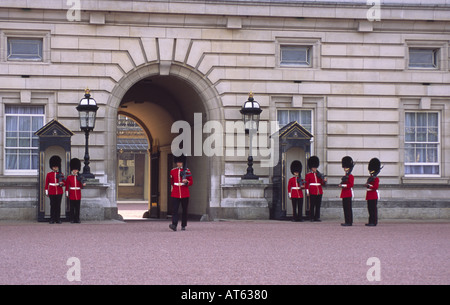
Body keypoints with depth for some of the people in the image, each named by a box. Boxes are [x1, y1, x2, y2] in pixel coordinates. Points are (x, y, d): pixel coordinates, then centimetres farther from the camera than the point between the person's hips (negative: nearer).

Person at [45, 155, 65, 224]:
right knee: (52, 205, -1)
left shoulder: (61, 174, 8)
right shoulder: (49, 174, 5)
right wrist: (46, 192, 1)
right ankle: (52, 219, 3)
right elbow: (46, 184, 6)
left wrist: (61, 183, -14)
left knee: (58, 205, 2)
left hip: (59, 192, 1)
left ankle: (58, 219, 5)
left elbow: (64, 183, 10)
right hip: (52, 192, -1)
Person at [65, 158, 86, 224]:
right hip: (72, 195, -2)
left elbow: (81, 187, 5)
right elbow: (67, 186, 4)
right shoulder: (69, 177, 2)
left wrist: (83, 184, -17)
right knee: (72, 207, 0)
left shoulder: (79, 177, 6)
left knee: (77, 207, 3)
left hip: (78, 195, 2)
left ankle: (77, 219, 7)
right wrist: (67, 194, -1)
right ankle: (72, 219, 4)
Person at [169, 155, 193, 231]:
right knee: (174, 209, -13)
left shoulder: (187, 171, 1)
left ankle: (183, 226, 17)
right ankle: (174, 225, -22)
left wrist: (186, 182, -17)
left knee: (184, 210, 7)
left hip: (184, 194, 0)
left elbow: (191, 182, 2)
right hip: (175, 194, 1)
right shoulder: (173, 171, 7)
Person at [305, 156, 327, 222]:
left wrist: (324, 181, -9)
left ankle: (317, 217, 9)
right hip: (312, 192, -4)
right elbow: (306, 184, -1)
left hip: (319, 192, 4)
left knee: (318, 205, 4)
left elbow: (322, 183, 13)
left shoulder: (319, 174, 14)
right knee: (312, 205, -3)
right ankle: (312, 218, 1)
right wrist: (307, 192, -9)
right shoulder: (308, 175, 2)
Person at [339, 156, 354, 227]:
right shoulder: (345, 176, 18)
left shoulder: (350, 176, -11)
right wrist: (341, 185, 8)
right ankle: (347, 221, 15)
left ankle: (349, 222, -7)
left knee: (348, 208, -8)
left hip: (348, 194, -10)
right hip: (345, 194, 10)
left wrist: (343, 185, -20)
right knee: (345, 208, 10)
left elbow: (351, 184, -19)